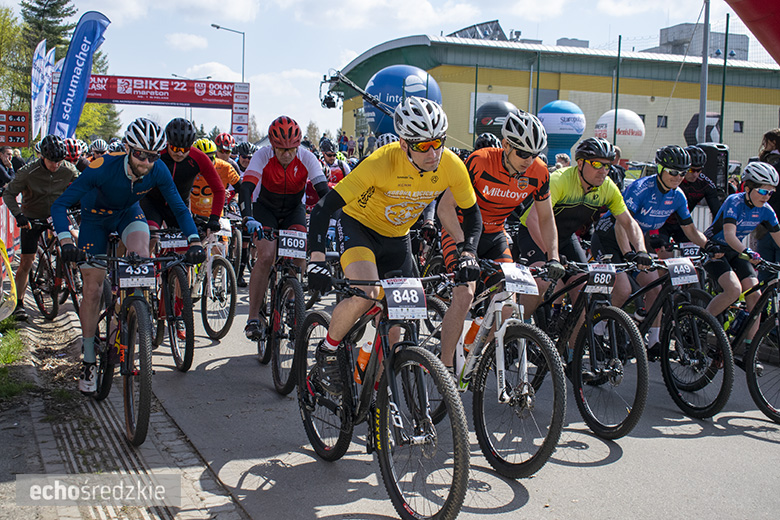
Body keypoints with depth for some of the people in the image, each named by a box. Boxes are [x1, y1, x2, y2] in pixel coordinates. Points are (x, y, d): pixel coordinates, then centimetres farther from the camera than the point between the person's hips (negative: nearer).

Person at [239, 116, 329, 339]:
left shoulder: (306, 158, -22)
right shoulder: (263, 156, -25)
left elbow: (324, 191, -27)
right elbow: (246, 189, -34)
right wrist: (248, 218, -51)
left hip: (294, 210, 2)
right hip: (265, 208, -1)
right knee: (266, 256, -22)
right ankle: (253, 317, -14)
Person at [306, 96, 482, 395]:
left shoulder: (452, 166, -22)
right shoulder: (382, 163, -34)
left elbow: (472, 214, -5)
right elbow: (323, 208, -33)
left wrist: (467, 254, -23)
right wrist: (317, 259, -46)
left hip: (397, 238, 5)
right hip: (358, 225, -5)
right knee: (365, 295, -31)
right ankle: (327, 351, -3)